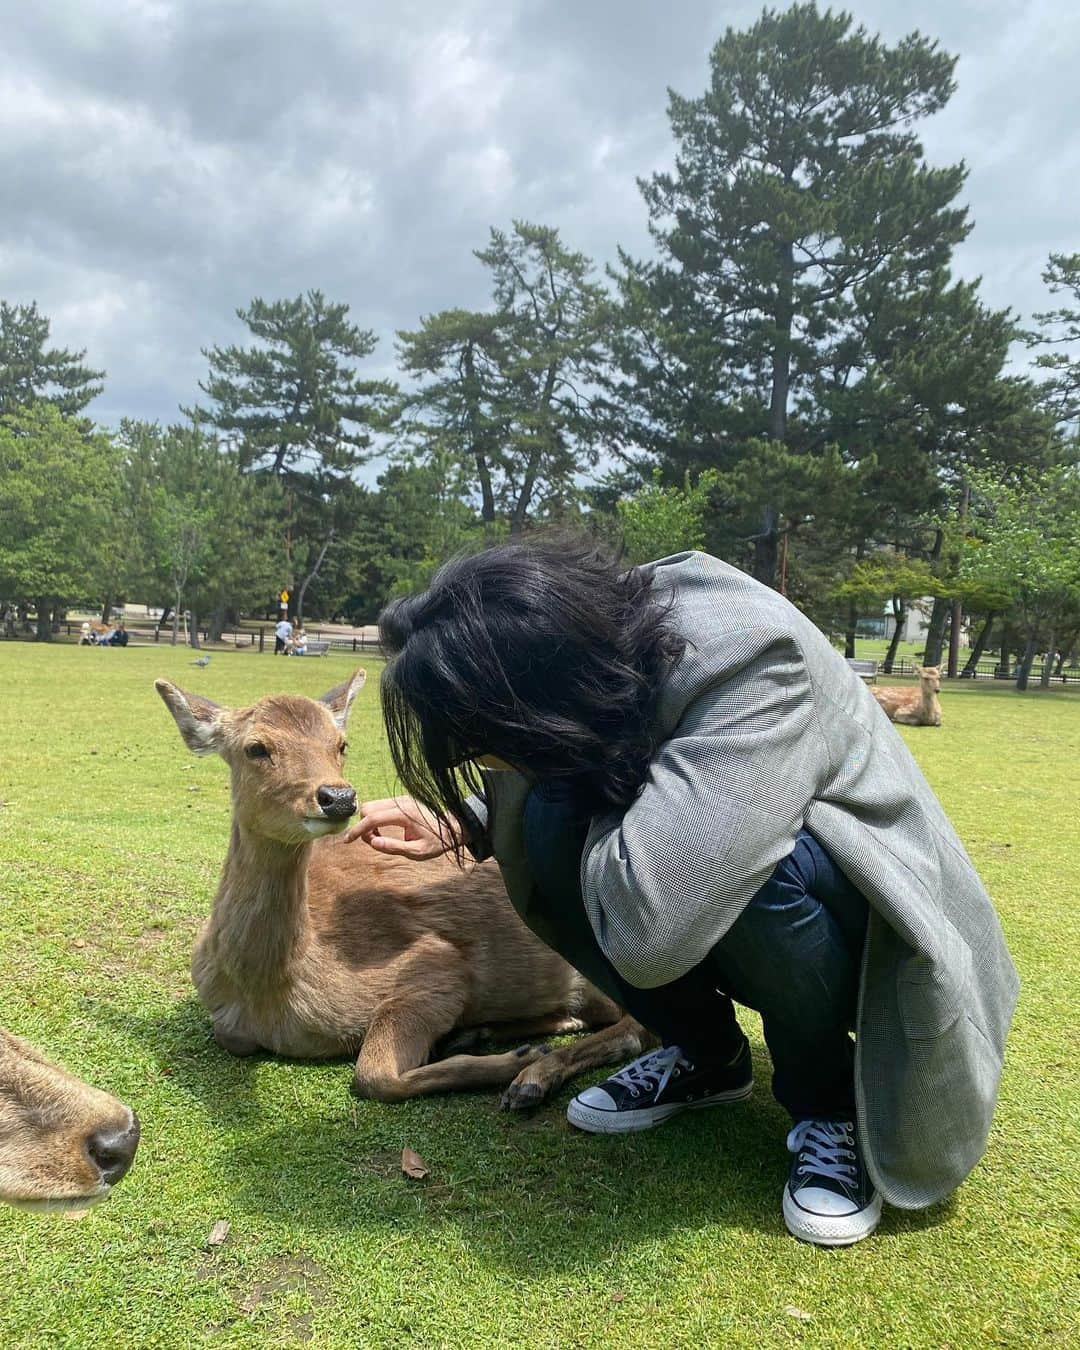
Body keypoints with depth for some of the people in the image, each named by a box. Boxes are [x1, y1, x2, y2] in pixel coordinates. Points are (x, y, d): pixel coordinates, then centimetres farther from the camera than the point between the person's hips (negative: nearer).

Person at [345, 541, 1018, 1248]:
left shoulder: (755, 664, -36)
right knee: (549, 824, -16)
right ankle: (706, 1057, 6)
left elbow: (649, 930, -45)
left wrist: (602, 799, -25)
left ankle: (830, 1099, -4)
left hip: (874, 930, -6)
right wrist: (462, 821, -5)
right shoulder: (596, 628, -13)